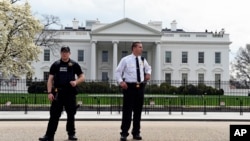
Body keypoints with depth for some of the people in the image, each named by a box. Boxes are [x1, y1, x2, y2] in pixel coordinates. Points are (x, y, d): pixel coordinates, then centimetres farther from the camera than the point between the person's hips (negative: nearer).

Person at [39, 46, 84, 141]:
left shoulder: (74, 64, 6)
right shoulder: (55, 65, 8)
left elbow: (82, 77, 9)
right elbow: (50, 79, 5)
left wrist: (76, 82, -12)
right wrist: (49, 92, -6)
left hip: (70, 93, 0)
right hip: (58, 93, 0)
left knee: (71, 114, 8)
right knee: (54, 114, -1)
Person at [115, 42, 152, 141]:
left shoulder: (143, 60, 10)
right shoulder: (125, 60, -3)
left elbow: (148, 68, 29)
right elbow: (118, 72, -1)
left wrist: (148, 73, 7)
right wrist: (121, 81, -16)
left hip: (140, 87, 5)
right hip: (129, 87, -5)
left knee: (138, 111, 9)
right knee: (127, 111, -4)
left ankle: (136, 133, 20)